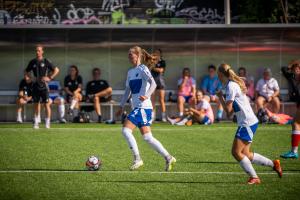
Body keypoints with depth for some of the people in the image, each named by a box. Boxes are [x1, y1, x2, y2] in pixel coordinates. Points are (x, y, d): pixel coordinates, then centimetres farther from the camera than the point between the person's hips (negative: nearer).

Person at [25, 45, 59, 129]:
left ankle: (47, 122, 0)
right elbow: (27, 71, 21)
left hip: (44, 85, -3)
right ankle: (36, 122, 13)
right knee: (36, 104, 7)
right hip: (36, 85, 3)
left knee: (46, 104, -4)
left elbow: (56, 70, 3)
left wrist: (50, 78, -6)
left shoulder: (46, 61, -1)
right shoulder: (32, 62, 7)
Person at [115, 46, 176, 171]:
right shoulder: (130, 72, 19)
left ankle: (137, 159, -11)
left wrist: (146, 96, -35)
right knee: (147, 137, 5)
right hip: (137, 108, 8)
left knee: (126, 130, -15)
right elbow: (128, 90, 25)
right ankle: (168, 158, 9)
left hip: (143, 107, -8)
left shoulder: (142, 69, -6)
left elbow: (153, 83, -20)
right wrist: (121, 106, 23)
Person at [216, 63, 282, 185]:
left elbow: (228, 110, -17)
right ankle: (274, 164, 17)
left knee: (236, 152, -10)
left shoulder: (231, 86, -15)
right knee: (245, 154, 11)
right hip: (249, 122, 10)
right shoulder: (235, 83, 16)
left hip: (247, 123, -10)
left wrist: (220, 97, -4)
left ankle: (254, 177, -7)